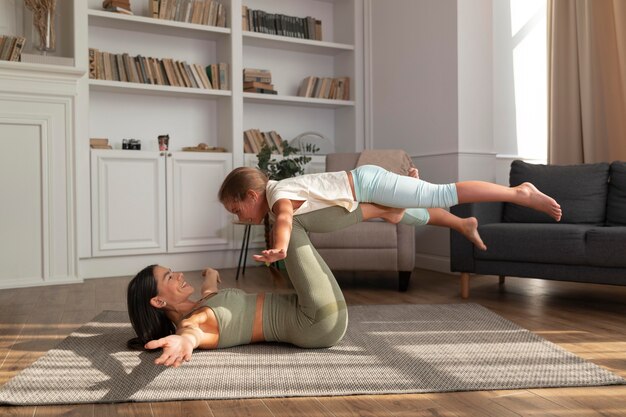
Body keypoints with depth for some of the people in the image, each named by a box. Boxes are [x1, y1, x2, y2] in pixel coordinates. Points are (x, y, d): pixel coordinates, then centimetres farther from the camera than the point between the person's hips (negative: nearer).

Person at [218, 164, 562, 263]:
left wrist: (278, 249, -63)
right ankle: (463, 225, 47)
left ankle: (520, 192, -6)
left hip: (366, 183, -9)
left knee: (440, 195, -11)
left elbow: (284, 218, -45)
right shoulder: (277, 190, 7)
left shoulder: (278, 195, -20)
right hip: (362, 180, 9)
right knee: (414, 216, 26)